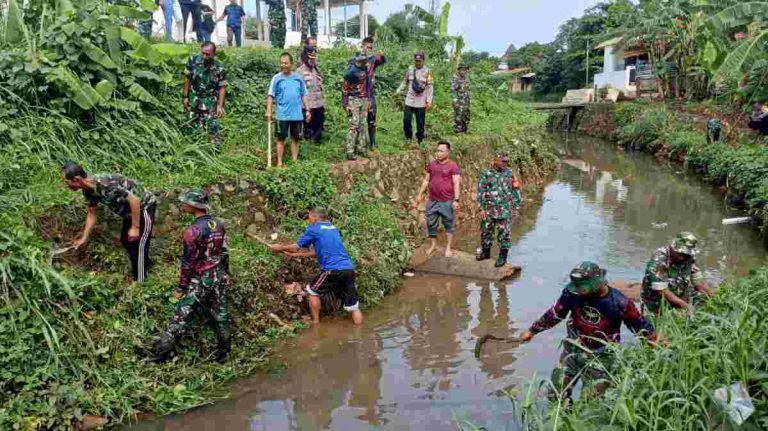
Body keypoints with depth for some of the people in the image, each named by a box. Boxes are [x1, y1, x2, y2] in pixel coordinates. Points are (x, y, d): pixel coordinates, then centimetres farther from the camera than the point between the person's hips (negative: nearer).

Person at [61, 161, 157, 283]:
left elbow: (135, 200, -31)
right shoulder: (88, 190, -5)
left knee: (138, 245, -4)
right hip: (130, 209, 9)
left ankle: (140, 282, 9)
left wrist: (135, 228, -25)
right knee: (125, 240, 20)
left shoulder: (105, 184, -34)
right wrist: (84, 238, 15)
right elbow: (92, 214, 12)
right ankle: (144, 265, 40)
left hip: (144, 205, -9)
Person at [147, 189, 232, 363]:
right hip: (219, 278, 6)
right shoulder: (219, 225, 0)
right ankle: (223, 352, 23)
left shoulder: (193, 231, -20)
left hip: (199, 281, -6)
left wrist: (181, 287, -8)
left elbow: (188, 262, -16)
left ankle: (162, 350, 13)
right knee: (220, 314, 14)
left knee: (182, 315, 3)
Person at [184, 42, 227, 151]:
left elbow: (222, 87, -9)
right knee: (197, 127, 12)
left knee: (213, 126, -9)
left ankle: (216, 149, 0)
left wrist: (220, 105, -13)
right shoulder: (193, 60, -9)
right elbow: (187, 78, 1)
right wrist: (186, 97, 2)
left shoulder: (219, 67, -15)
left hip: (211, 102, -3)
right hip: (195, 100, 3)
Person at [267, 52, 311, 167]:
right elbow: (271, 96, -4)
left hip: (297, 115, 3)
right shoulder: (277, 78, -2)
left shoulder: (298, 78, 5)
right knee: (281, 138, 2)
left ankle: (295, 161, 19)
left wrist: (307, 110, 8)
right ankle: (279, 163, 7)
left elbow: (303, 95, 11)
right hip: (283, 115, -2)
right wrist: (269, 111, -12)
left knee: (295, 138, 10)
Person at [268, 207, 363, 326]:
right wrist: (296, 255, 37)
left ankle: (316, 323, 23)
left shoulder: (313, 229, 4)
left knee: (312, 291, 19)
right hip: (349, 269, 6)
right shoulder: (334, 229, 23)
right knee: (353, 305, 11)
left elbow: (296, 247, 11)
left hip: (333, 269, -6)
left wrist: (280, 248, 31)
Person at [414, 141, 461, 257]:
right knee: (431, 224, 11)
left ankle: (448, 248, 18)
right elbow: (426, 180, 13)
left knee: (449, 224, 7)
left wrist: (456, 200, -20)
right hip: (432, 201, 5)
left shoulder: (453, 166, -8)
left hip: (447, 202, -5)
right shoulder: (432, 164, 6)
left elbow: (456, 184, -13)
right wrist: (419, 194, 10)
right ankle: (433, 245, 28)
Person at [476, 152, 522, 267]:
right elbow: (481, 192, -3)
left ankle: (503, 256, 10)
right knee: (486, 231, 12)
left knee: (505, 233, -1)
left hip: (505, 209, 0)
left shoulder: (509, 172, 4)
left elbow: (515, 188, 13)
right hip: (489, 209, 0)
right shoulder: (486, 174, -2)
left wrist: (516, 202, 10)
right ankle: (485, 252, 30)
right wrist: (482, 208, -7)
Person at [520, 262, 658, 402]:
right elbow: (555, 314, 2)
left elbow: (641, 326, -7)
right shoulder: (572, 293, -14)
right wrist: (532, 331, 10)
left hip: (600, 357, -3)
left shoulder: (618, 302, -21)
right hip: (572, 351, 3)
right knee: (556, 395, 8)